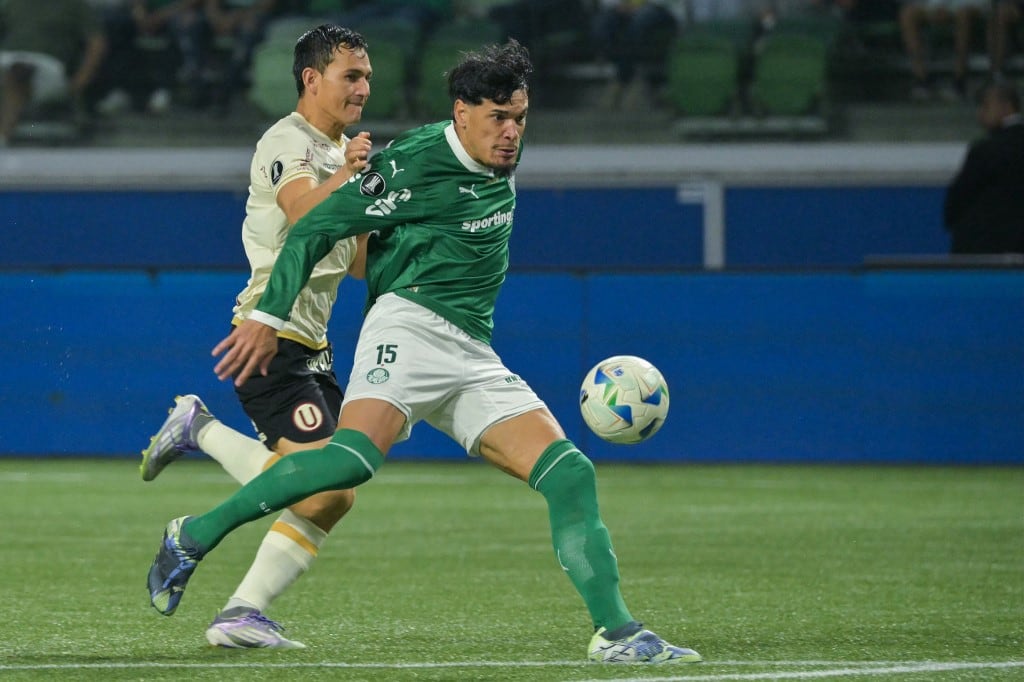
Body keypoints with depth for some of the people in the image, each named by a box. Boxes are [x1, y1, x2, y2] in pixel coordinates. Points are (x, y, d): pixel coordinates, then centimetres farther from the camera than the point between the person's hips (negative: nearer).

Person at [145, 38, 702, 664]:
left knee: (571, 475, -6)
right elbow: (316, 229, -6)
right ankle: (196, 536, -24)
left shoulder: (502, 160, 16)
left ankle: (616, 632, -9)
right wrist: (269, 316, -10)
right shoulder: (416, 163, -7)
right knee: (356, 455, -33)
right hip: (411, 324, -8)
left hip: (473, 354, 8)